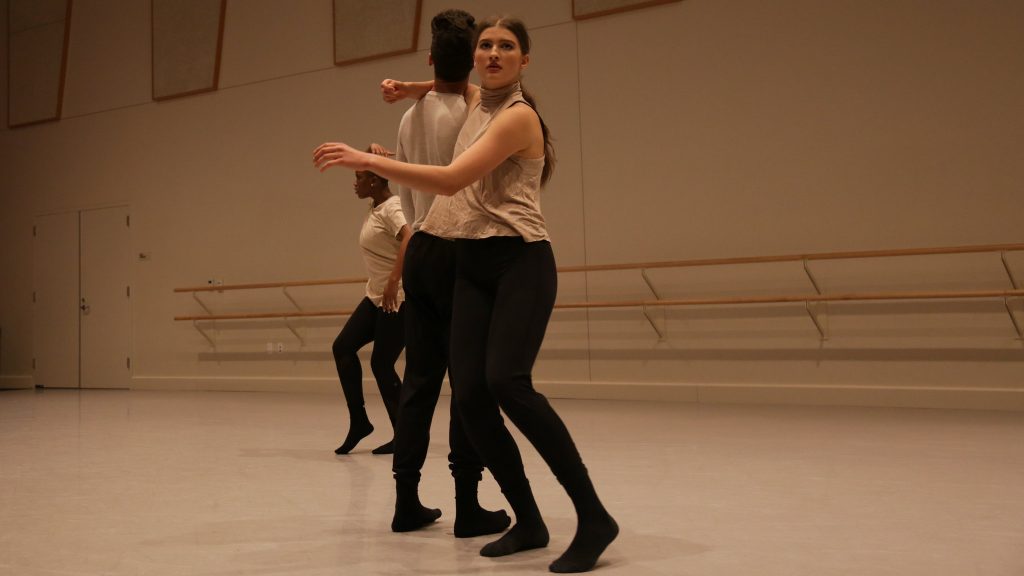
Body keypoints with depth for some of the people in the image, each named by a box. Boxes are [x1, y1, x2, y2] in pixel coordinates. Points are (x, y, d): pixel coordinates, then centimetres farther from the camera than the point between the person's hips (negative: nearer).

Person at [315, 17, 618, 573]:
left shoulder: (518, 115, -9)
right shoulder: (476, 104, 16)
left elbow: (453, 180, -18)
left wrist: (365, 160, -18)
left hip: (520, 261, -7)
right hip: (471, 265, 7)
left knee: (507, 381, -27)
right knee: (469, 396, -8)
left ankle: (593, 517, -19)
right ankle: (528, 522, 4)